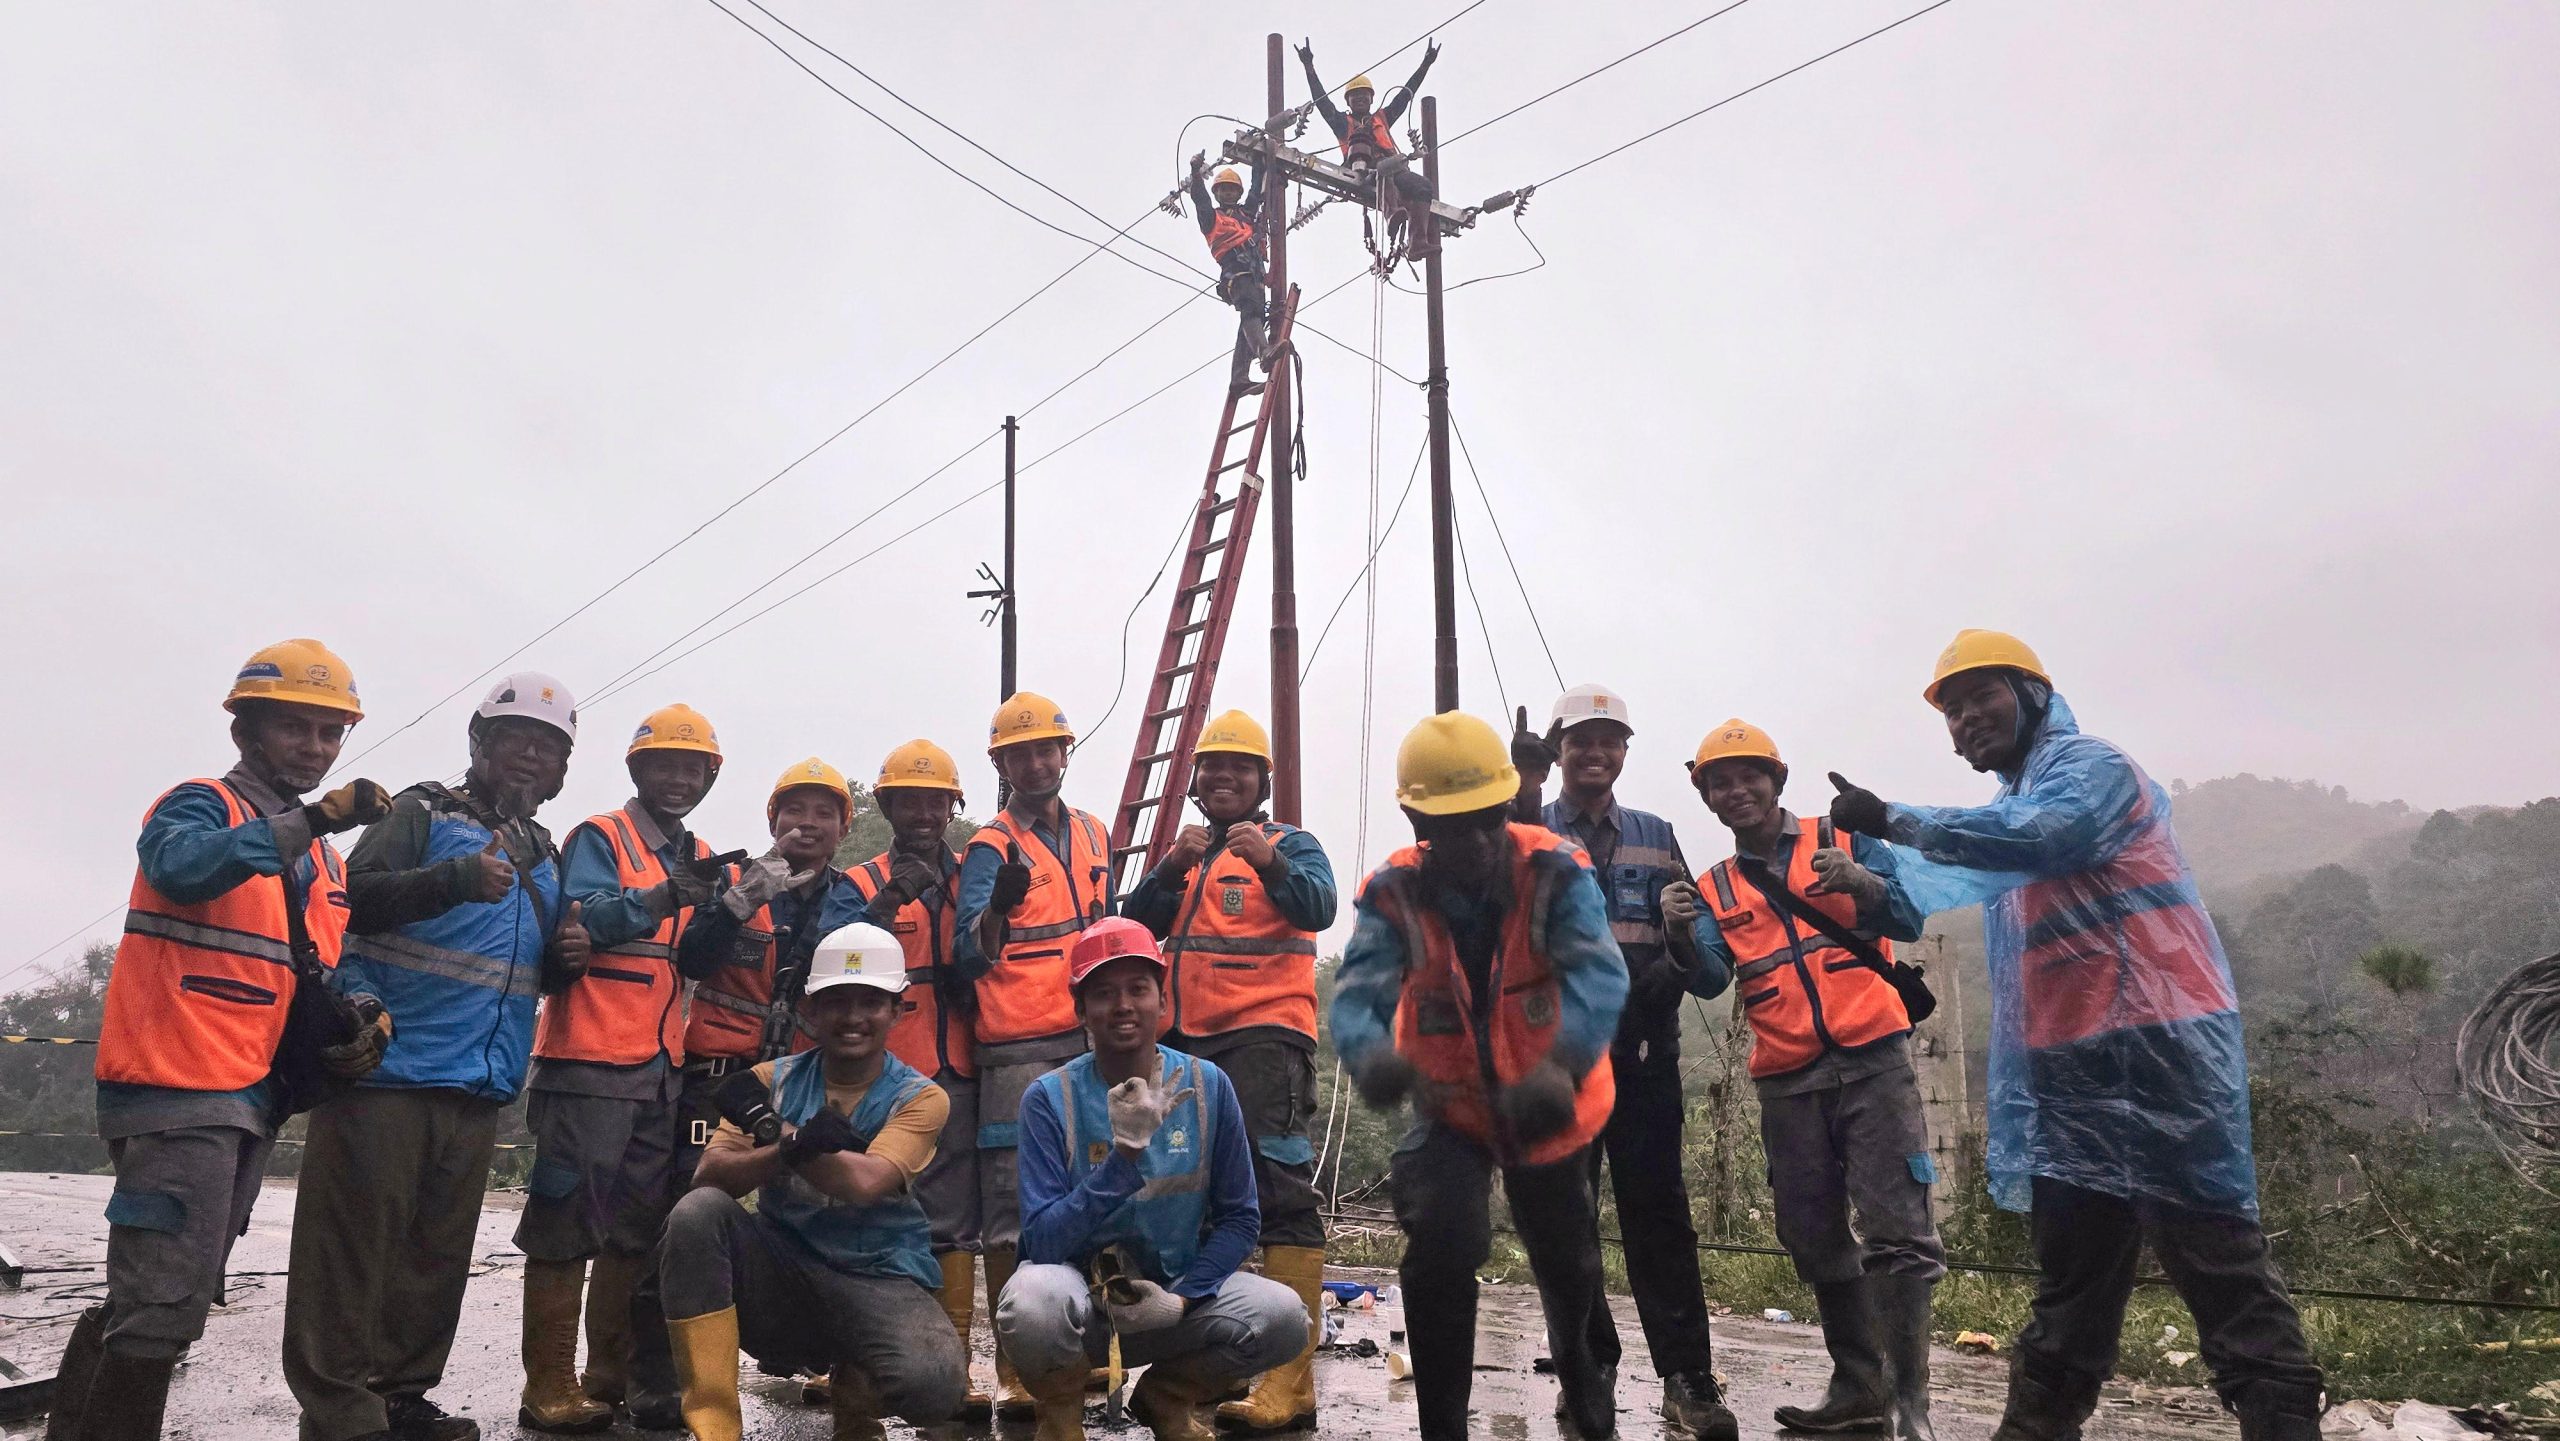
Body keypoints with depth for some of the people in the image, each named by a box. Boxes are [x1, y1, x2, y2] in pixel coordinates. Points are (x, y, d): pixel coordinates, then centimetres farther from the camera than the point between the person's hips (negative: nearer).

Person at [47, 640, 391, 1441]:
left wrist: (365, 1022, -2)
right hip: (176, 1089, -8)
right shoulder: (200, 805, -5)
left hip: (250, 1102, 8)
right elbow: (182, 866, -29)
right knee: (164, 1310, -8)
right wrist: (311, 821, -41)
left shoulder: (326, 861, 18)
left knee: (159, 1302, 18)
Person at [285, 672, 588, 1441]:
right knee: (354, 1244, -4)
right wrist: (457, 878, -30)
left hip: (477, 1087, 7)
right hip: (385, 1065, -6)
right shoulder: (425, 813, 1)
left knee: (438, 1254, 12)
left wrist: (567, 958, 5)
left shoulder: (546, 857, 20)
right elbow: (353, 899, -15)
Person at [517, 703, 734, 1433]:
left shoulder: (699, 857, 16)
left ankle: (615, 1378, 21)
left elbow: (693, 963, 13)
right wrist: (664, 898, -33)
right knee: (569, 1220, -3)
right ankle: (551, 1390, 3)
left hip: (663, 1066, 7)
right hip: (590, 1061, -7)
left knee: (639, 1226, 12)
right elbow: (581, 920, -20)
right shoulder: (598, 838, -4)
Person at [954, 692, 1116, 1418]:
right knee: (1015, 1203, -7)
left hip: (1090, 1039, 6)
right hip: (1018, 1049, -5)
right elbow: (971, 957, -12)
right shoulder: (991, 848, -2)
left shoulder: (1093, 836, 15)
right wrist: (997, 907, -32)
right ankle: (1016, 1370, -1)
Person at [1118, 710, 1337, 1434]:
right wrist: (1171, 868, -7)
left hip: (1261, 1035, -7)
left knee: (1278, 1190, -14)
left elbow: (1318, 907, -15)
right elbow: (1137, 923, 9)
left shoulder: (1287, 844, 4)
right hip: (1185, 1041, 7)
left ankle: (1289, 1385, -14)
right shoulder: (1184, 853, 21)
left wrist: (1269, 863, -31)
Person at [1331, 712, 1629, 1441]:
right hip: (1451, 1112, 0)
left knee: (1569, 1269, 18)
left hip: (1548, 1110, 0)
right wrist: (1372, 1055, -52)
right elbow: (1358, 992, -28)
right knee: (1440, 1251, -22)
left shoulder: (1555, 872, -21)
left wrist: (1563, 1061, -53)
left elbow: (1599, 976, -33)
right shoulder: (1395, 894, -16)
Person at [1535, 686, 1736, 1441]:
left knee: (1658, 1211, 0)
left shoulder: (1656, 837, 14)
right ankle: (1589, 1369, 16)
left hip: (1644, 1053, 1)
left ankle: (1688, 1378, 4)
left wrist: (1671, 969, -12)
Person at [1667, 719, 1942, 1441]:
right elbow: (1711, 981, -1)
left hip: (1871, 1058, -4)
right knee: (1815, 1238, 8)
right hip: (1787, 1080, 4)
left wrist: (1860, 883, -23)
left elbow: (1910, 919, -3)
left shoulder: (1844, 840, 7)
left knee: (1894, 1227, -9)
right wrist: (1683, 934, -23)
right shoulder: (1714, 890, 14)